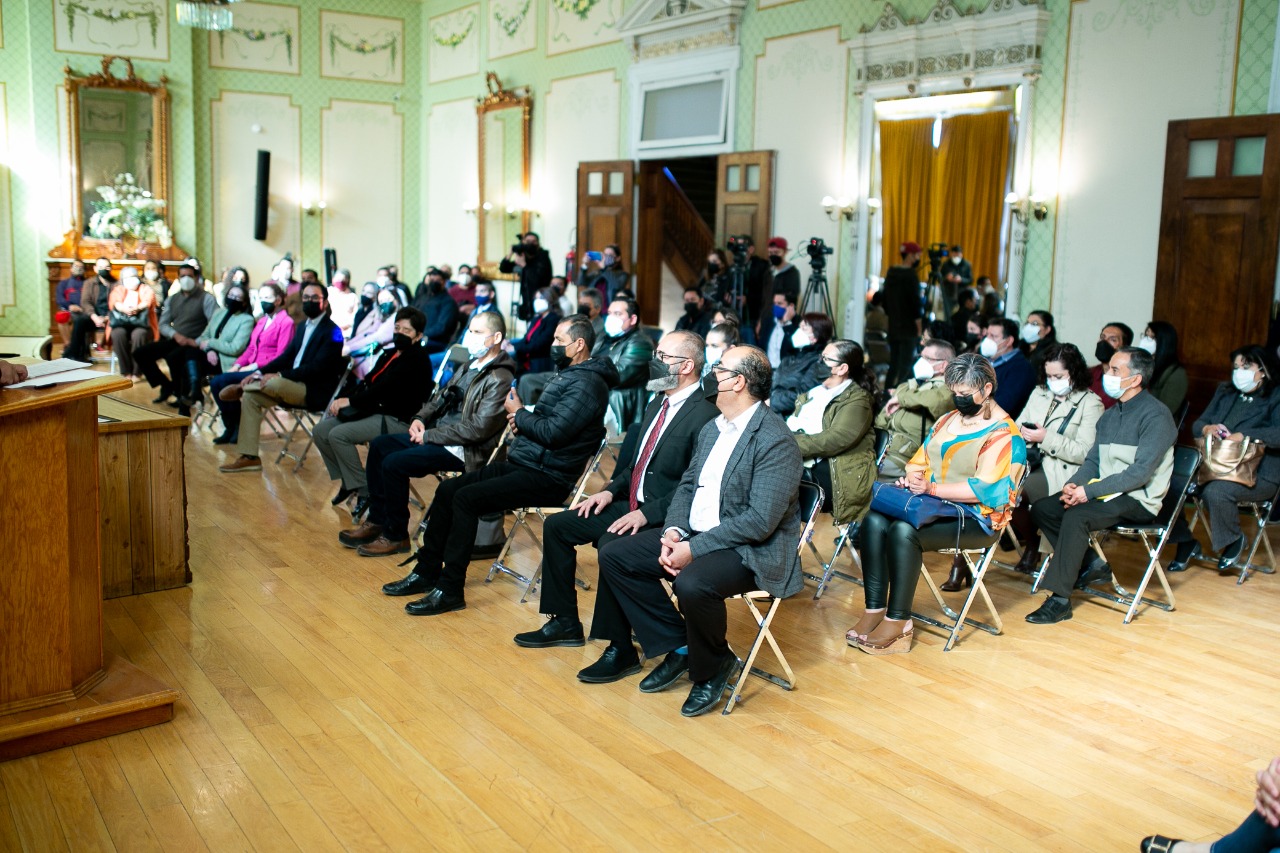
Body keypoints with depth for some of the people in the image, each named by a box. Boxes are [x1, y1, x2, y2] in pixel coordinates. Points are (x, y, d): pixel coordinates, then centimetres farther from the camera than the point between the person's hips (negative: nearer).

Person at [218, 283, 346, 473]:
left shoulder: (331, 331, -12)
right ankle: (249, 457, -2)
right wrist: (260, 372, -1)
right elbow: (287, 356, 15)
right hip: (292, 386, 9)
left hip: (314, 391, -9)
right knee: (251, 396, -3)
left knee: (274, 383, -33)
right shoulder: (302, 326, 16)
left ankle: (241, 386, 1)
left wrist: (280, 375, -25)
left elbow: (317, 367, -21)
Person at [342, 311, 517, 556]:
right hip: (437, 433, 10)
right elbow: (441, 397, 22)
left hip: (463, 450, -10)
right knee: (379, 445, 7)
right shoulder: (470, 366, 12)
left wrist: (429, 436, -17)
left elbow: (478, 429, -24)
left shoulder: (500, 380, -18)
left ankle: (396, 535, -3)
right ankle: (376, 520, 13)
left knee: (394, 463, -20)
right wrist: (420, 418, 2)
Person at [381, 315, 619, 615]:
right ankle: (427, 571, 13)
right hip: (521, 464, 10)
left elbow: (553, 432, -24)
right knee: (447, 489, 4)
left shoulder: (587, 383, -15)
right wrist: (522, 420, 2)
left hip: (546, 477, -10)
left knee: (465, 498, -22)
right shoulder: (567, 374, 18)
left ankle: (450, 590, -14)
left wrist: (519, 413, -8)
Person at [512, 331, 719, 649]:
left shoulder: (706, 415, -17)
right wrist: (612, 490, 6)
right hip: (631, 504, 10)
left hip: (664, 517, -10)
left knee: (611, 544, -34)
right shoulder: (659, 402, 13)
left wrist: (647, 513, -24)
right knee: (556, 525, 6)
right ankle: (564, 622, 15)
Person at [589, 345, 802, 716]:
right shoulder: (712, 430, 11)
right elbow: (687, 485, 13)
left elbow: (760, 521, -24)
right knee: (614, 555, -1)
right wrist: (673, 531, -8)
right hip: (694, 533, 9)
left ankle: (713, 666, -5)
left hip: (752, 548, -9)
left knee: (692, 583, -37)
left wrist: (694, 549, -24)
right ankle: (677, 646, 6)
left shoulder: (775, 440, -18)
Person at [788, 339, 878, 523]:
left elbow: (837, 439, -17)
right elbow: (792, 424, 17)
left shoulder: (856, 399, -2)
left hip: (833, 472, -7)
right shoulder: (815, 391, 23)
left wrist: (793, 444, -21)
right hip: (798, 462, 7)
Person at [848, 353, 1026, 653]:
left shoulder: (1004, 434, -9)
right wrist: (912, 477, -6)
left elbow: (985, 488, -19)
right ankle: (874, 611, -20)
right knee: (874, 520, -20)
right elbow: (920, 460, 19)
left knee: (904, 530, -32)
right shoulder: (948, 420, 16)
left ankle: (898, 622, -24)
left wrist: (932, 488, -26)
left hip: (976, 521, -7)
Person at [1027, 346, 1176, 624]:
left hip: (1138, 500, -9)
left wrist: (1089, 491, -24)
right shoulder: (1110, 415, 14)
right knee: (1041, 509, -6)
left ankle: (1059, 599, -27)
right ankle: (1092, 564, 2)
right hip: (1105, 493, 9)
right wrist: (1073, 484, -8)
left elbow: (1141, 472, -21)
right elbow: (1093, 460, 14)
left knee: (1076, 516, -32)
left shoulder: (1155, 415, -13)